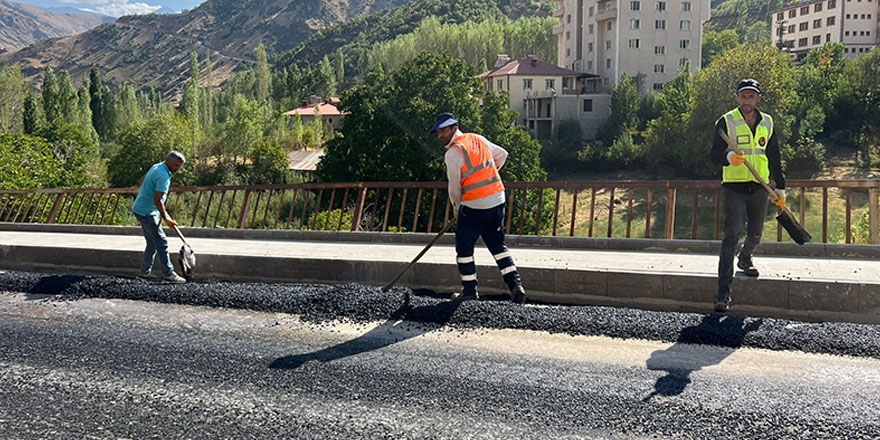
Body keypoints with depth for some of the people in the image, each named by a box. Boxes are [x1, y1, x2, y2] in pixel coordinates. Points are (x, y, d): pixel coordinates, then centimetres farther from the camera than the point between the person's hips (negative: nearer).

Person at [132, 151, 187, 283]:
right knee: (162, 242, -8)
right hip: (147, 212, -10)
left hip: (141, 209, 10)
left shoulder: (156, 167, 10)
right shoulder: (164, 176, -21)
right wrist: (166, 218, -19)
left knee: (152, 243, 15)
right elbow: (157, 200, -25)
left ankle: (145, 272, 19)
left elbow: (142, 181, 24)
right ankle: (169, 274, -6)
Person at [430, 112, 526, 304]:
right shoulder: (477, 139, 10)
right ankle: (515, 286, 7)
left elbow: (454, 187, -6)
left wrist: (456, 209, 10)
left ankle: (470, 290, 14)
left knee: (464, 248, 9)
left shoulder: (453, 153, -12)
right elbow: (502, 155, 23)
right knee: (497, 244, 15)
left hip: (474, 206, -7)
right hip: (497, 199, 7)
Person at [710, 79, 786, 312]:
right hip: (734, 187, -4)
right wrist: (729, 157, -31)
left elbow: (775, 158, 17)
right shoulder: (726, 122, -2)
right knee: (731, 236, -13)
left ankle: (745, 258, 48)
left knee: (756, 234, 12)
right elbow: (715, 154, -9)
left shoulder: (767, 123, 10)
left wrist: (780, 188, 14)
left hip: (759, 188, 4)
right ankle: (723, 293, -14)